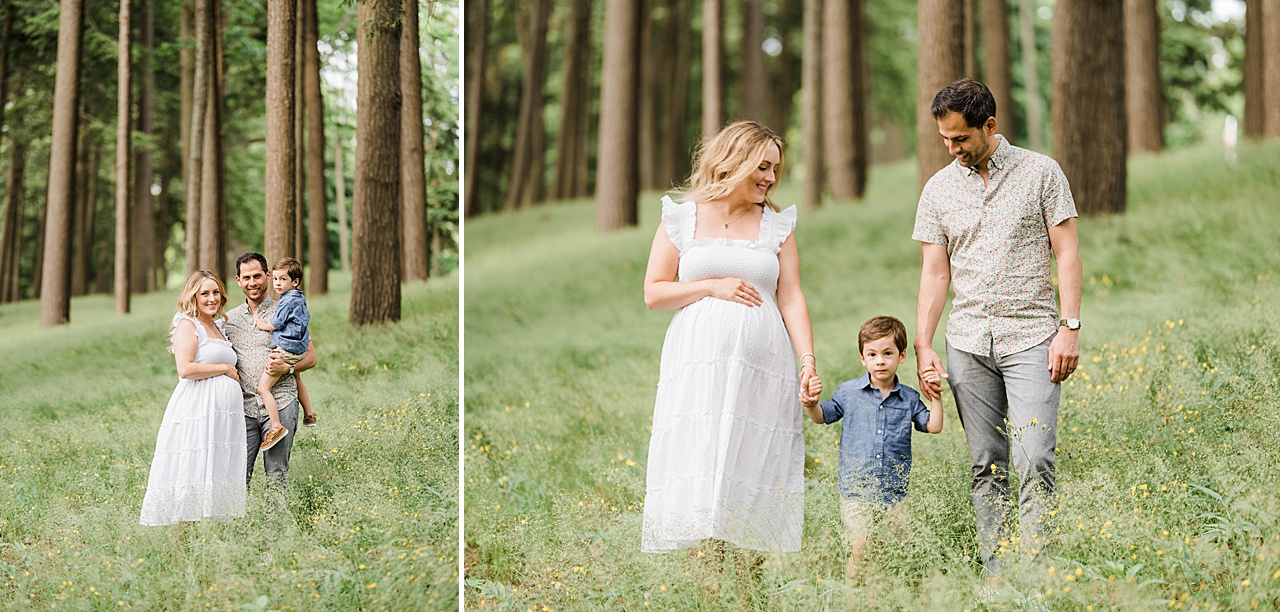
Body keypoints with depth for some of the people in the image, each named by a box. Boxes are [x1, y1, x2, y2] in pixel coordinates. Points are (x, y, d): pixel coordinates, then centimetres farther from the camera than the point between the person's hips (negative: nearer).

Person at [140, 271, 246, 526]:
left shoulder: (219, 326, 21)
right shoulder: (187, 325, -4)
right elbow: (185, 369, -17)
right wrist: (225, 368, -9)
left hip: (224, 413, 9)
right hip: (197, 408, -8)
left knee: (219, 474, 5)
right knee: (194, 474, -11)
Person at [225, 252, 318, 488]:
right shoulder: (230, 319, 15)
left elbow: (311, 357, 7)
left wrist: (287, 368, -11)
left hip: (279, 404, -3)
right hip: (244, 407, 3)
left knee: (277, 475, -3)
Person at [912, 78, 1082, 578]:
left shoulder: (1040, 172, 1)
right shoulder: (939, 190, 9)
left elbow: (1067, 253, 1)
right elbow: (934, 273, 10)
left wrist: (1070, 327, -8)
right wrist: (923, 347, 2)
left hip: (1031, 338, -3)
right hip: (968, 343, 3)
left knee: (1034, 463, -12)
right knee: (986, 466, 5)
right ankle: (994, 574, 9)